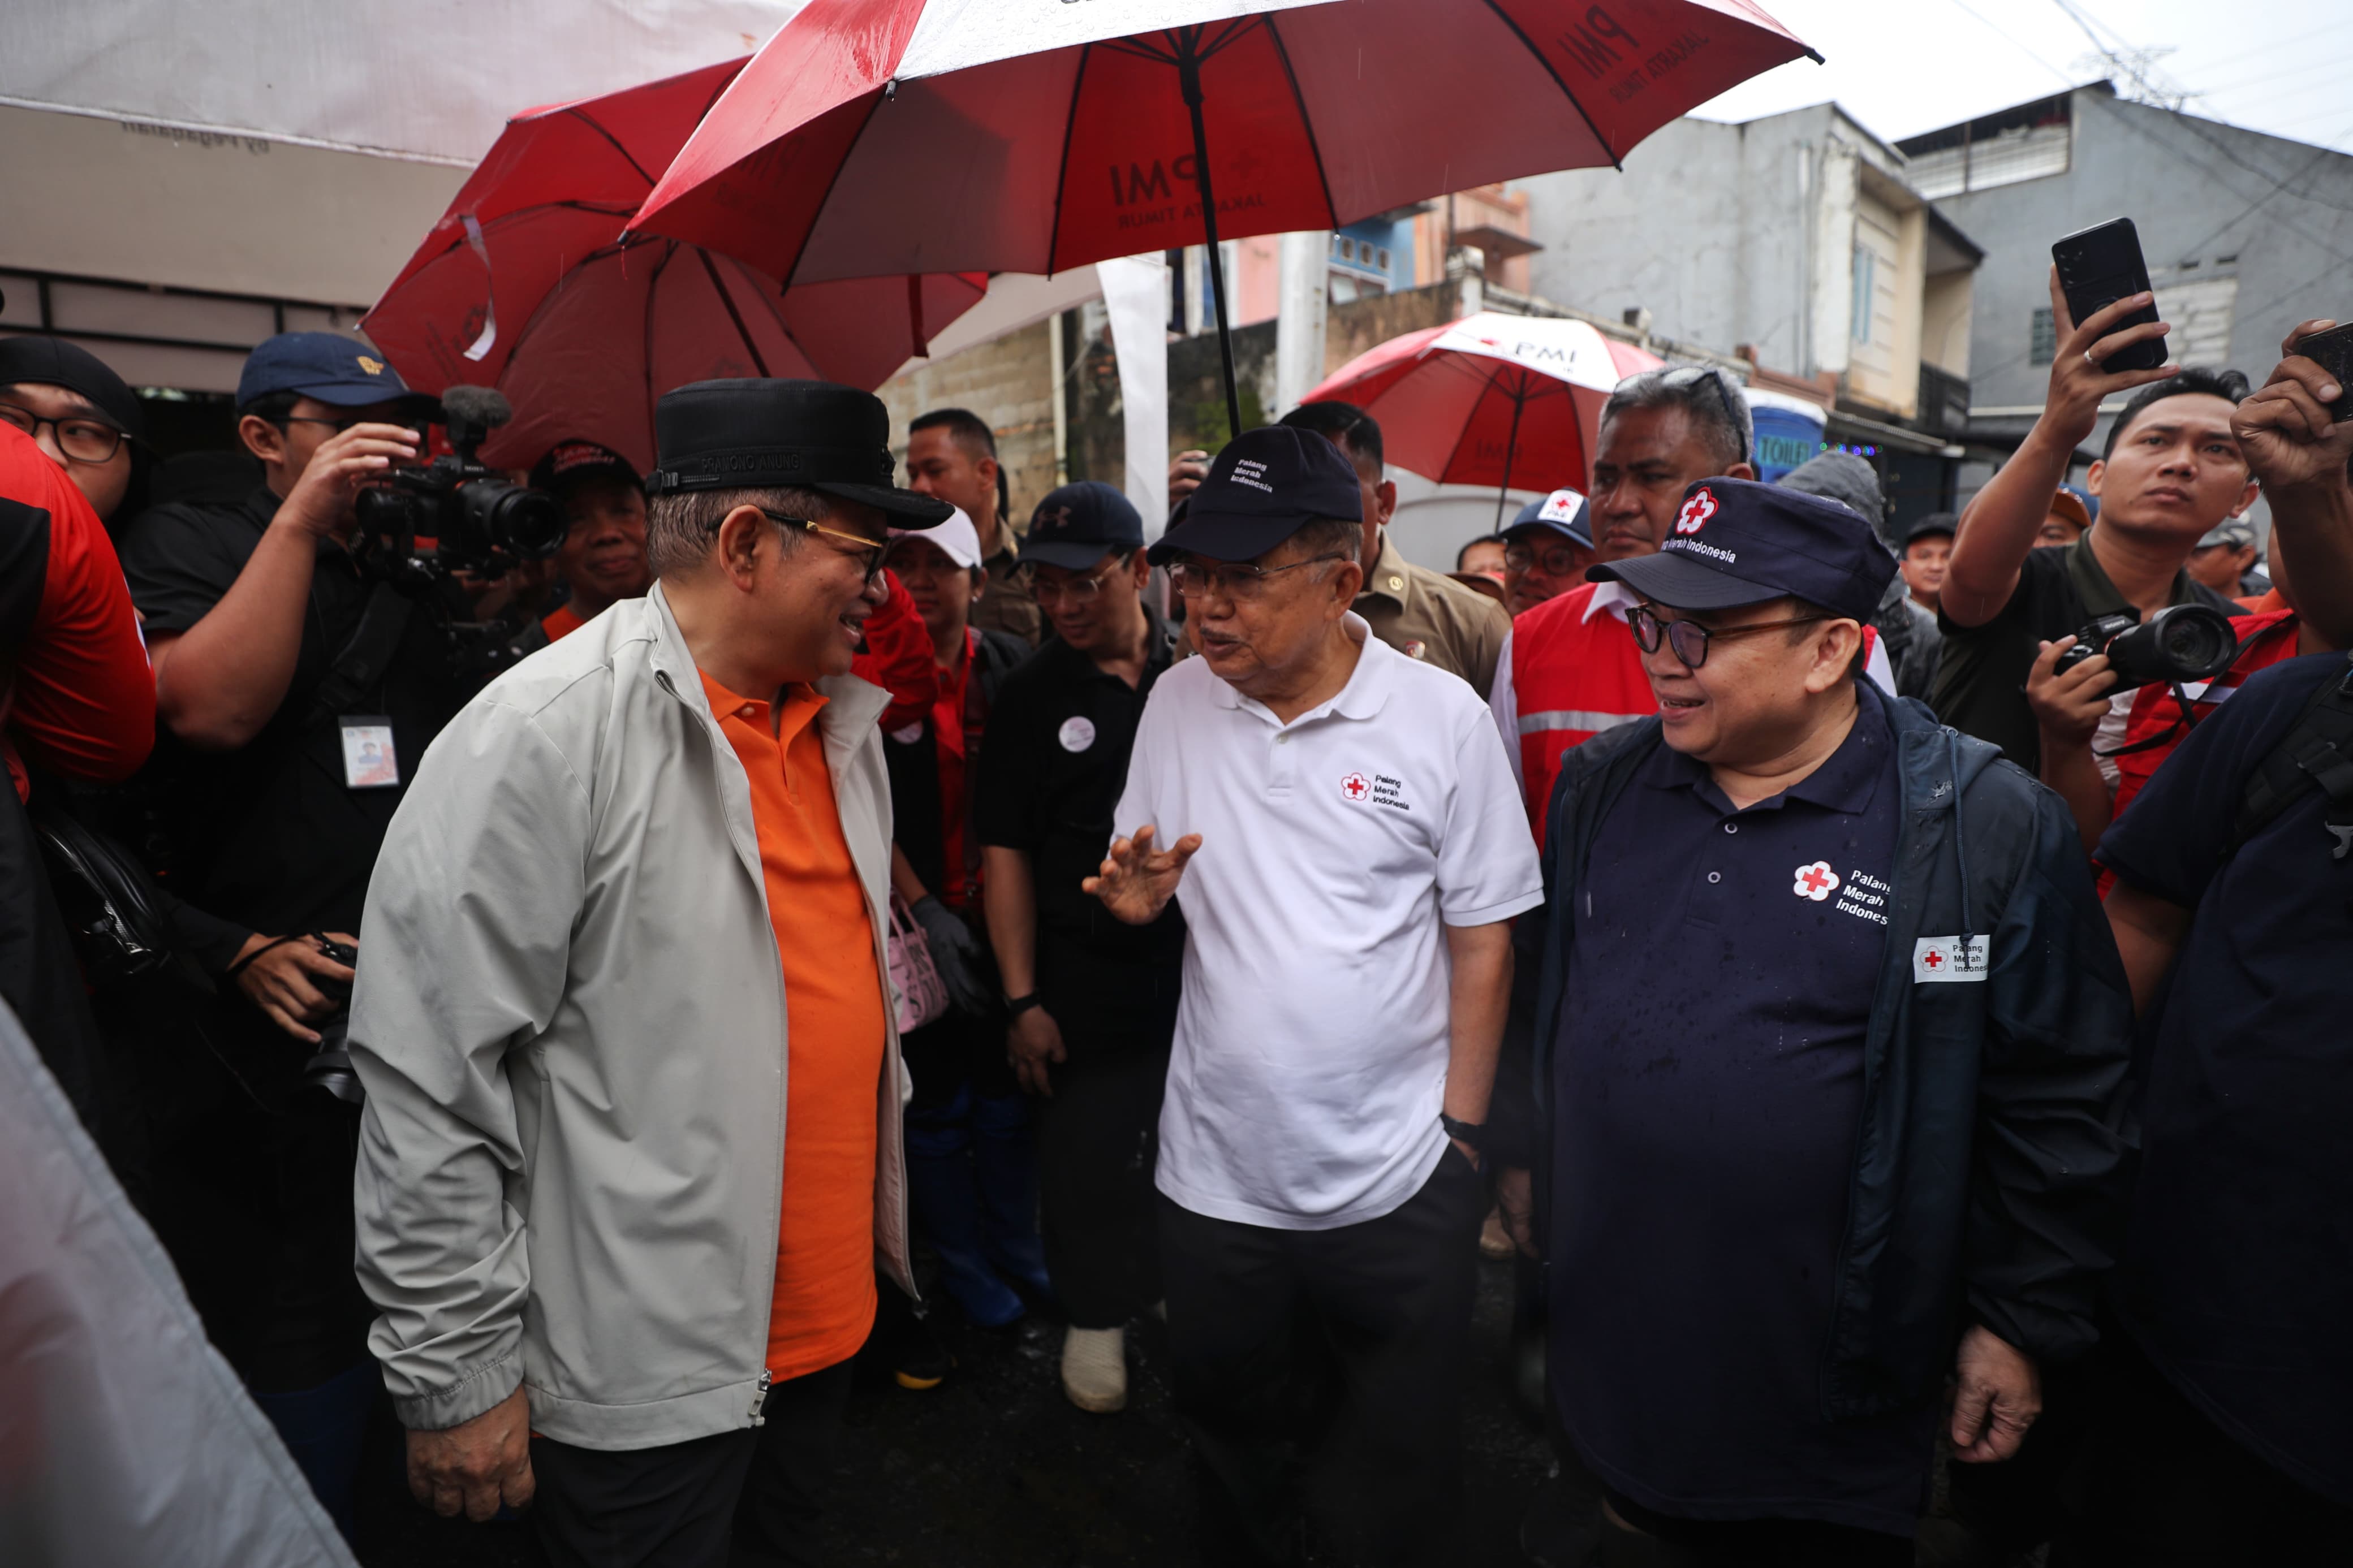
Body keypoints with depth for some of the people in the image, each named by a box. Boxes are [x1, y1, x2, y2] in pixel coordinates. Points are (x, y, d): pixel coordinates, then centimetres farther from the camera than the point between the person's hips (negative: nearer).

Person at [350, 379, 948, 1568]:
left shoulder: (844, 718, 4)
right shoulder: (544, 734, -19)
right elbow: (430, 1077, -18)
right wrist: (455, 1370, -13)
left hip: (831, 1313, 7)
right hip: (639, 1378, -7)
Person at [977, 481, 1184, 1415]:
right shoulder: (1030, 696, -2)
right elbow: (1006, 854, -3)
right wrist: (1021, 1000, -7)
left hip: (1203, 962, 2)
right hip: (1086, 979, -1)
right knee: (1087, 1155, 9)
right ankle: (1096, 1318, 34)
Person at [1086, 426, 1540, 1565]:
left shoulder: (1444, 717, -12)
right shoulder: (1177, 702, -2)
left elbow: (1482, 938, -6)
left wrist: (1460, 1129, -6)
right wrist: (1137, 897, -14)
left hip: (1398, 1184, -3)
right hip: (1214, 1171, 4)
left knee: (1413, 1453, 18)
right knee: (1226, 1424, 24)